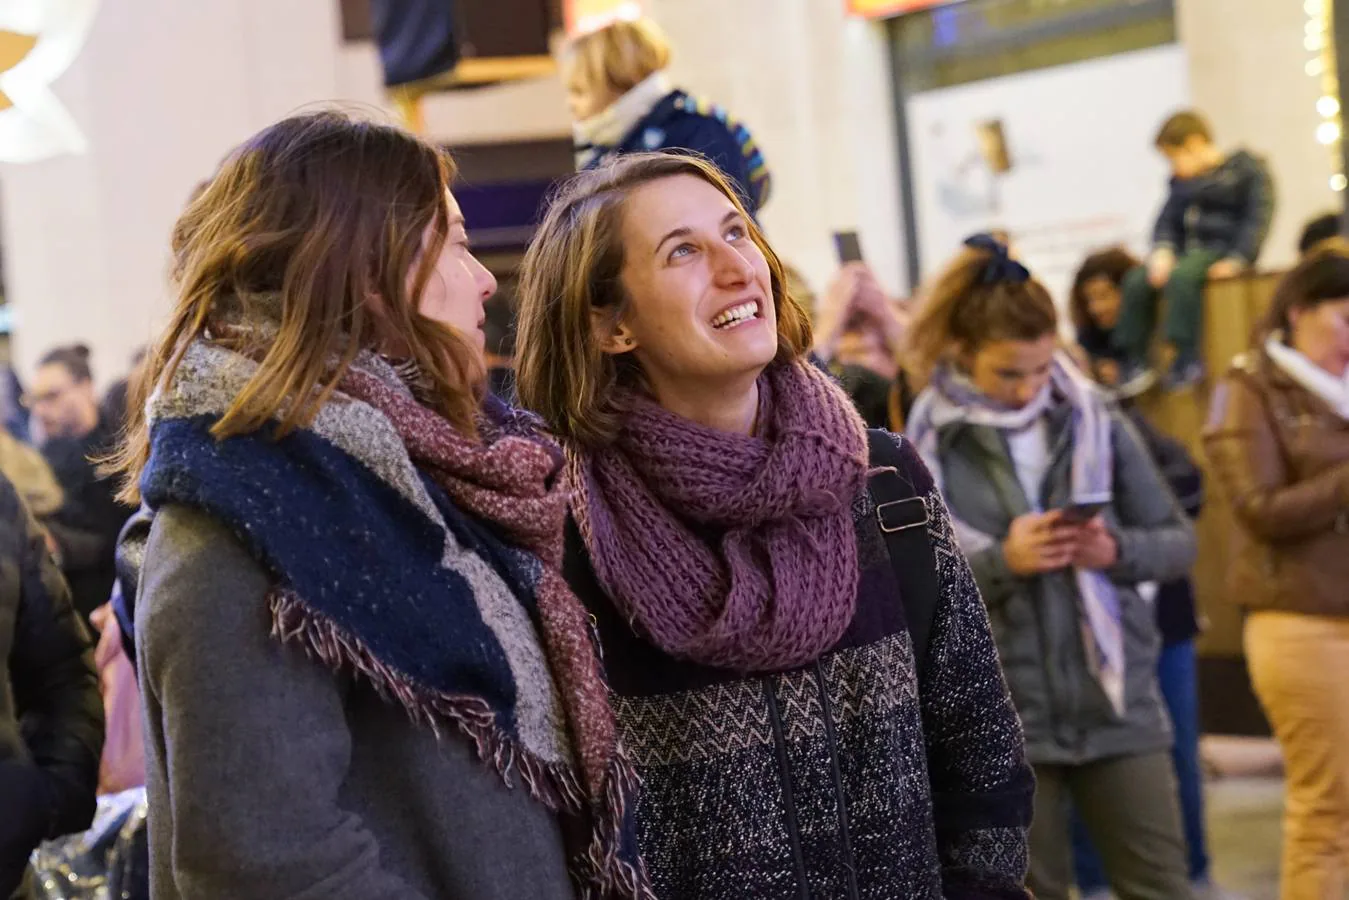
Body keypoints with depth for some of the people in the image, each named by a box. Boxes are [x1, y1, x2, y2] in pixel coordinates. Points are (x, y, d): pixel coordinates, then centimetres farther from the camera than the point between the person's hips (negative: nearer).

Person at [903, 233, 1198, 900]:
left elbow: (1179, 541, 7)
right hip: (1000, 722, -2)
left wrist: (1118, 550, -13)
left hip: (1118, 706, 2)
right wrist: (1001, 561, -20)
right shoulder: (923, 449, -5)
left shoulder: (1095, 421, 3)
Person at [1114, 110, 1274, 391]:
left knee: (1181, 275, -35)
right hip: (1189, 250, 7)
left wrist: (1237, 259, -21)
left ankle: (1187, 359, -34)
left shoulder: (1246, 169, -2)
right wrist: (1162, 251, -7)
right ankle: (1135, 361, -12)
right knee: (1136, 280, -15)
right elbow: (1167, 220, 14)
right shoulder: (1182, 181, 18)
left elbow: (1259, 216, -10)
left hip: (1224, 249, -7)